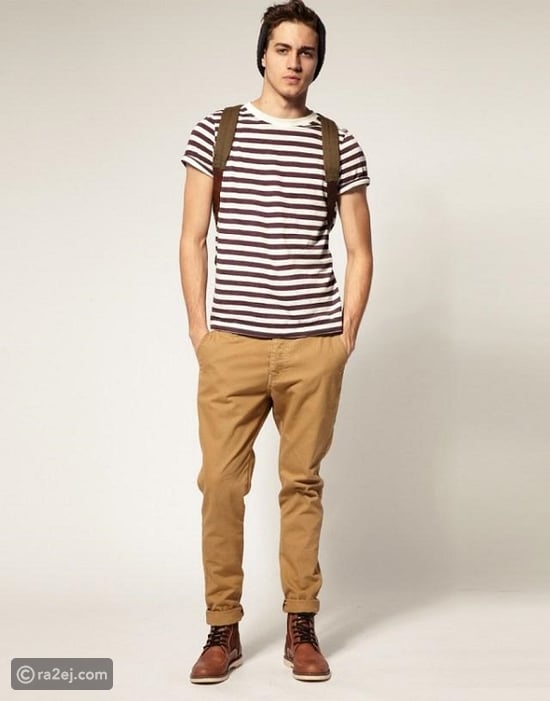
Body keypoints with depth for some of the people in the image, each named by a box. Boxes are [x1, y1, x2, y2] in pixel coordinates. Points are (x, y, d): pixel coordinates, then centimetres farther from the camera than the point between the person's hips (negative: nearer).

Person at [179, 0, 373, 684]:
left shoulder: (340, 146, 7)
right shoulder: (215, 132, 6)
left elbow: (360, 253, 10)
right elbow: (192, 239, 7)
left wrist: (346, 337, 3)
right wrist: (199, 327, 1)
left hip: (313, 347, 1)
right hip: (232, 344, 0)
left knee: (303, 483, 7)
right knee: (221, 483, 0)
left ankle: (302, 627, 18)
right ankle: (223, 630, 13)